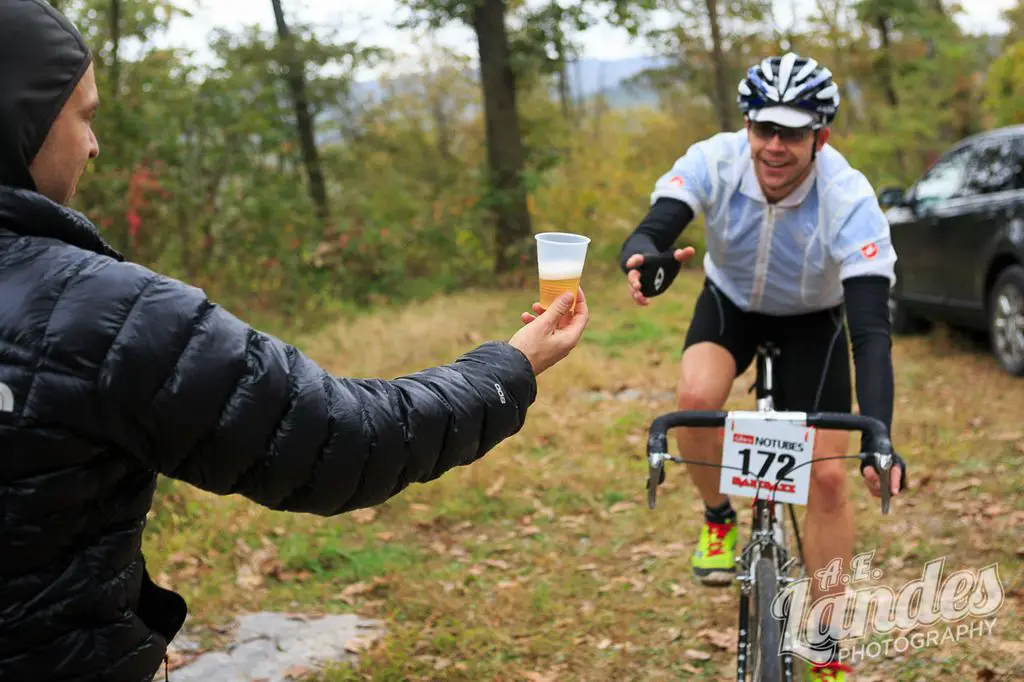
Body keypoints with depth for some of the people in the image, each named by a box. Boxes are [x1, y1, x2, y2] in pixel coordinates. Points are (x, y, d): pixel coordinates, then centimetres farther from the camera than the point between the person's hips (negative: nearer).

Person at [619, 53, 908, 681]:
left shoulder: (850, 200, -34)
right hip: (730, 302, 1)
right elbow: (648, 234, -39)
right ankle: (719, 520, 1)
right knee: (698, 397, -32)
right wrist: (645, 260, -66)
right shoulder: (713, 162, -29)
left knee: (828, 476, -8)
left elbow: (872, 328, -38)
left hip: (813, 321, -1)